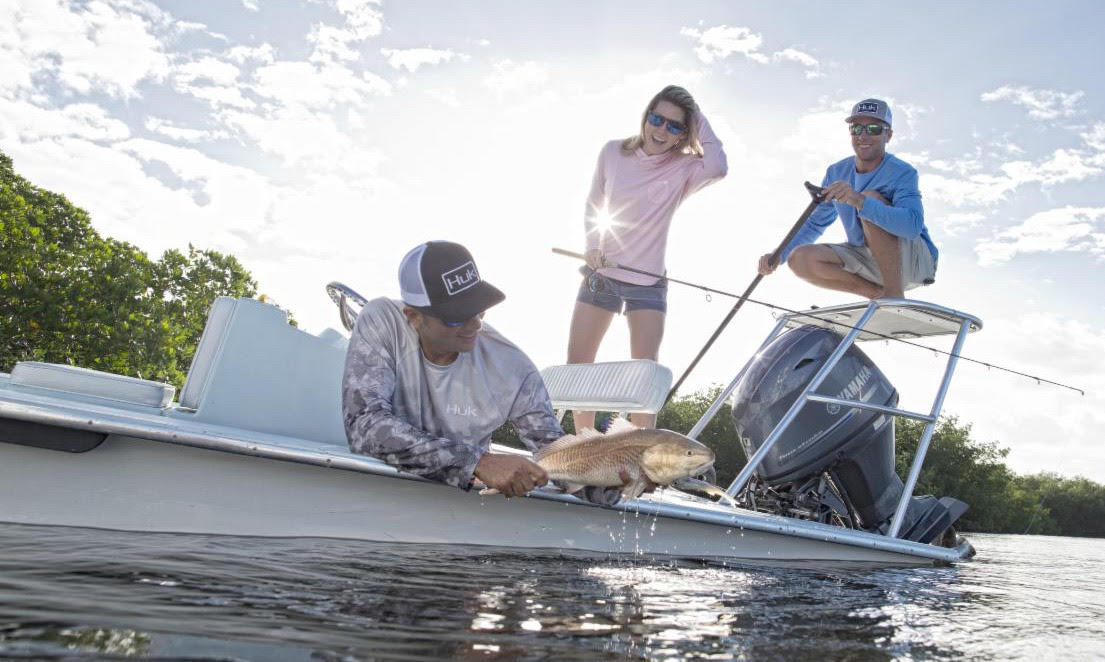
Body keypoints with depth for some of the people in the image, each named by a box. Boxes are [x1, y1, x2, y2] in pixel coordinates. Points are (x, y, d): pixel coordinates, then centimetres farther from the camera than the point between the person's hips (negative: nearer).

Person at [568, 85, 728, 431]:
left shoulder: (684, 168, -9)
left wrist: (698, 119, -21)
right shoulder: (613, 152, -2)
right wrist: (592, 246, -6)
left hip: (648, 284, -2)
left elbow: (718, 168, -33)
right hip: (600, 275, 3)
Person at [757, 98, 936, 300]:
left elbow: (913, 226, -35)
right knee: (800, 258, -18)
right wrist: (778, 255, -6)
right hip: (869, 260, 6)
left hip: (916, 260, -5)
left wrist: (859, 201, -49)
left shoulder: (902, 172, -17)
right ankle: (880, 294, -11)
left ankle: (895, 295, -26)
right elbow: (815, 223, 11)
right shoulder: (836, 173, 2)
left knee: (871, 197, -29)